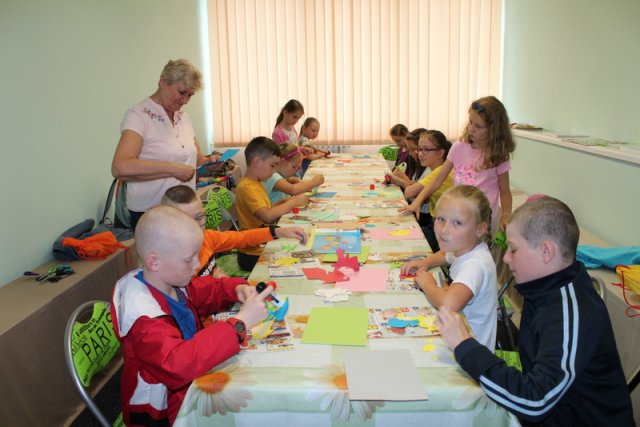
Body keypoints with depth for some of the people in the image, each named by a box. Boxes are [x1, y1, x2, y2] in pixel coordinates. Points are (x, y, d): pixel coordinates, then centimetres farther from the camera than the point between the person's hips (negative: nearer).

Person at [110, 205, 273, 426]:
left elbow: (208, 290, 14)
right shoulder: (142, 312, -30)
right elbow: (179, 363, -43)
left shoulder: (168, 277, -4)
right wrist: (241, 322, -38)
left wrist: (237, 288, -7)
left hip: (188, 383, 8)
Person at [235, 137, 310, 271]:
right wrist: (293, 202, -20)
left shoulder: (256, 183, 11)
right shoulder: (247, 187, -20)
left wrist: (285, 203, -1)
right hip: (254, 256, -9)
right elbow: (267, 216, -31)